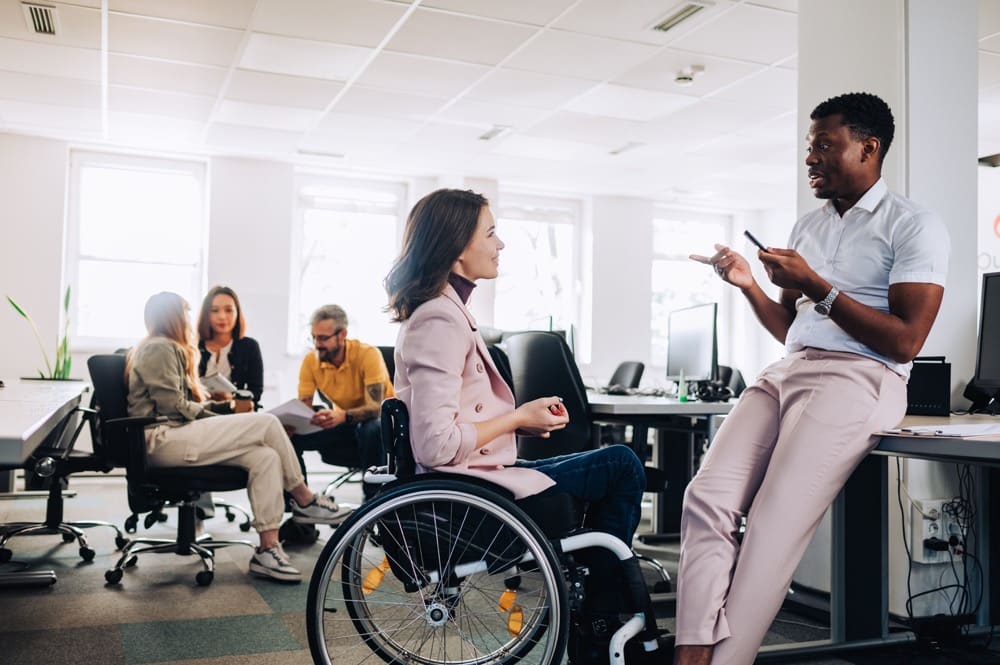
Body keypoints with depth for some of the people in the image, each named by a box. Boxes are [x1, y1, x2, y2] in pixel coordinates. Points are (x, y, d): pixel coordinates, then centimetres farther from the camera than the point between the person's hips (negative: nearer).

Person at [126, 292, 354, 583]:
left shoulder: (168, 349, 28)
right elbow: (173, 405, -14)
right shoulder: (159, 349, -5)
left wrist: (218, 406, 9)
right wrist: (210, 414, -2)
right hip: (163, 440, -10)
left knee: (266, 456, -11)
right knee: (266, 423, -17)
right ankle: (303, 500, -3)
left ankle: (268, 549, -16)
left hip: (176, 434, 10)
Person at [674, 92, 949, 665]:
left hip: (858, 378, -6)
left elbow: (905, 342, -10)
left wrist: (818, 287, -11)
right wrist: (749, 285, 8)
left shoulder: (914, 226, 0)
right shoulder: (809, 227, 23)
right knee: (708, 498, -16)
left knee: (775, 527, -21)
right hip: (787, 373, 7)